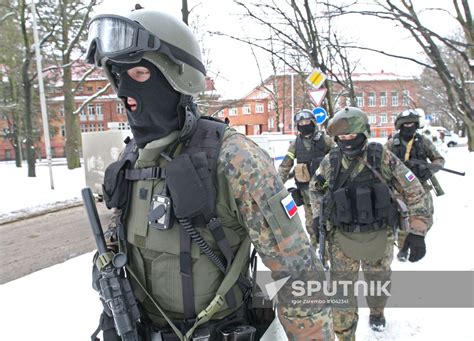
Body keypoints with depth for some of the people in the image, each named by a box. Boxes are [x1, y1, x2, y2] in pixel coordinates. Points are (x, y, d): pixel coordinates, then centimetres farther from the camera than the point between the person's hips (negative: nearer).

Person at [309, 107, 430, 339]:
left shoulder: (382, 157, -12)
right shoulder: (331, 160, -6)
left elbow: (414, 191, -8)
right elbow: (314, 188, 12)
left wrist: (417, 232, -12)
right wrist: (318, 216, 1)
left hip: (378, 236, 0)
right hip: (341, 237, 0)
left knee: (378, 281, 23)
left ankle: (377, 313, 55)